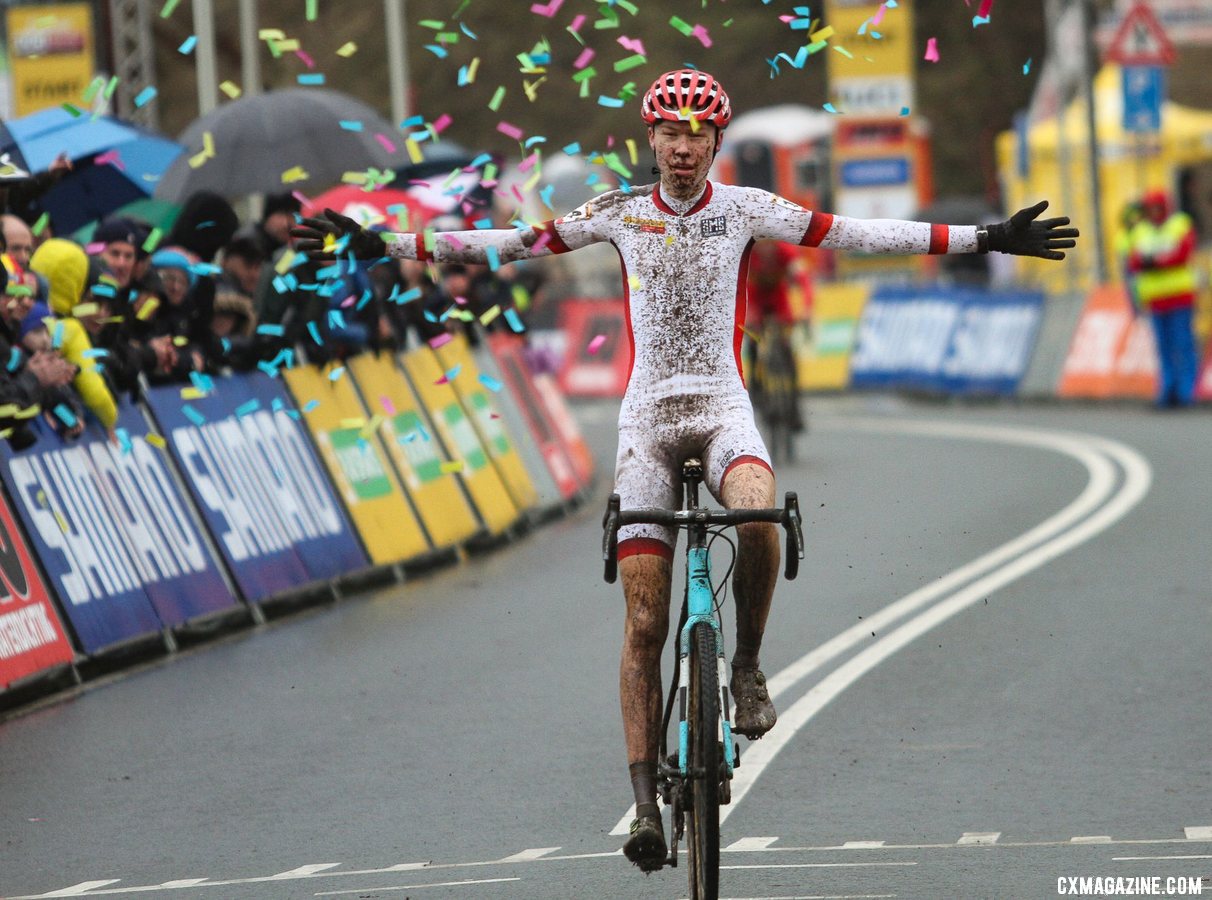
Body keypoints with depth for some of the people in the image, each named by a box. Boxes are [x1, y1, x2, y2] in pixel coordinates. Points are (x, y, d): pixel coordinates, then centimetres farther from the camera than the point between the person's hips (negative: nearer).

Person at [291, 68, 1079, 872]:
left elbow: (853, 235, -1)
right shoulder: (621, 213, 5)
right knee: (644, 623, -5)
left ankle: (749, 666, -11)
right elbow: (514, 245, 8)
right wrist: (384, 247, 5)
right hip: (647, 420, 1)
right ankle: (646, 805, -3)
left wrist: (984, 239, -7)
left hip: (723, 410, -1)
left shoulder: (743, 209, 2)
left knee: (758, 513, -37)